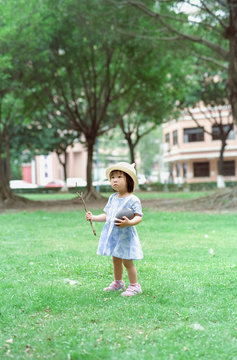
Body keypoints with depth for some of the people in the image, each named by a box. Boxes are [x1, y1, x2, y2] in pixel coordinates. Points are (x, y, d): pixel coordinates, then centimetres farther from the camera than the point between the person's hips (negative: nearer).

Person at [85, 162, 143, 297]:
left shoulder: (133, 200, -13)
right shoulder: (112, 198, 9)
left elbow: (139, 217, -19)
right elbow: (107, 215, 17)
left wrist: (129, 223, -36)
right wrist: (94, 217, 8)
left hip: (125, 235, -7)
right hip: (112, 234, 7)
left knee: (127, 261, -1)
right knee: (116, 260, 18)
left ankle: (134, 286, 12)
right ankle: (118, 283, 35)